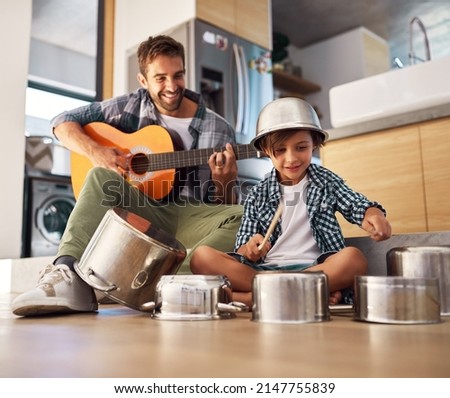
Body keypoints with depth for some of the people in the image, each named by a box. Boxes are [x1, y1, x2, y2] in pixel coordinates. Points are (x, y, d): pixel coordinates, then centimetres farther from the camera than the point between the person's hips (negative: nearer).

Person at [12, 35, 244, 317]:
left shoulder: (219, 129, 1)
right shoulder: (132, 106, 6)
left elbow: (227, 205, 3)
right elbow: (63, 122, 6)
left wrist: (225, 182, -21)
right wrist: (95, 151, -14)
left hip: (190, 219, 0)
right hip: (142, 212, 1)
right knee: (102, 176, -27)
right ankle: (68, 276, -41)